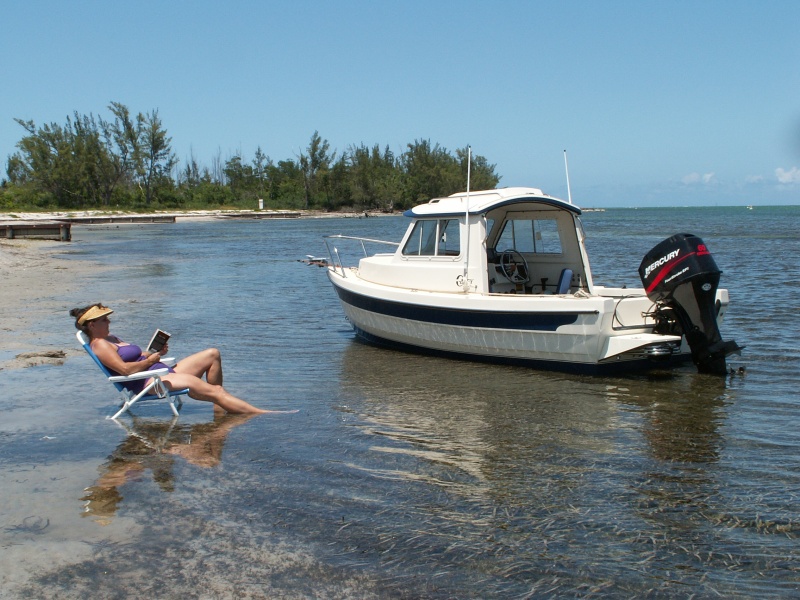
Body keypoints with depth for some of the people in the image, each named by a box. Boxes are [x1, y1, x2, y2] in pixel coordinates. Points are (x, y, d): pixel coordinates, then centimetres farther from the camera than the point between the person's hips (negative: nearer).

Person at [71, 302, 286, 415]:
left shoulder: (111, 339, 24)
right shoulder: (99, 345, -7)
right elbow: (125, 369, -20)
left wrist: (155, 352, 5)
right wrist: (150, 360, -8)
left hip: (163, 373, 11)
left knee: (212, 354, 6)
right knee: (211, 389, -23)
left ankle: (220, 406, 0)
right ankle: (262, 413, -27)